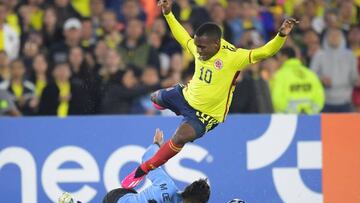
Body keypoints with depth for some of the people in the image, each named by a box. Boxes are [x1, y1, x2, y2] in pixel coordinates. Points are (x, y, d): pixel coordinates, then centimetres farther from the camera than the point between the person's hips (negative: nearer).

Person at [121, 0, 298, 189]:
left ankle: (144, 170, -18)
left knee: (181, 137, -34)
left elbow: (264, 52, -39)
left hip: (206, 114, -7)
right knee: (156, 97, 35)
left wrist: (281, 35, -56)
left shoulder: (233, 56, -30)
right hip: (186, 95, 7)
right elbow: (183, 37, 11)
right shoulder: (200, 48, -11)